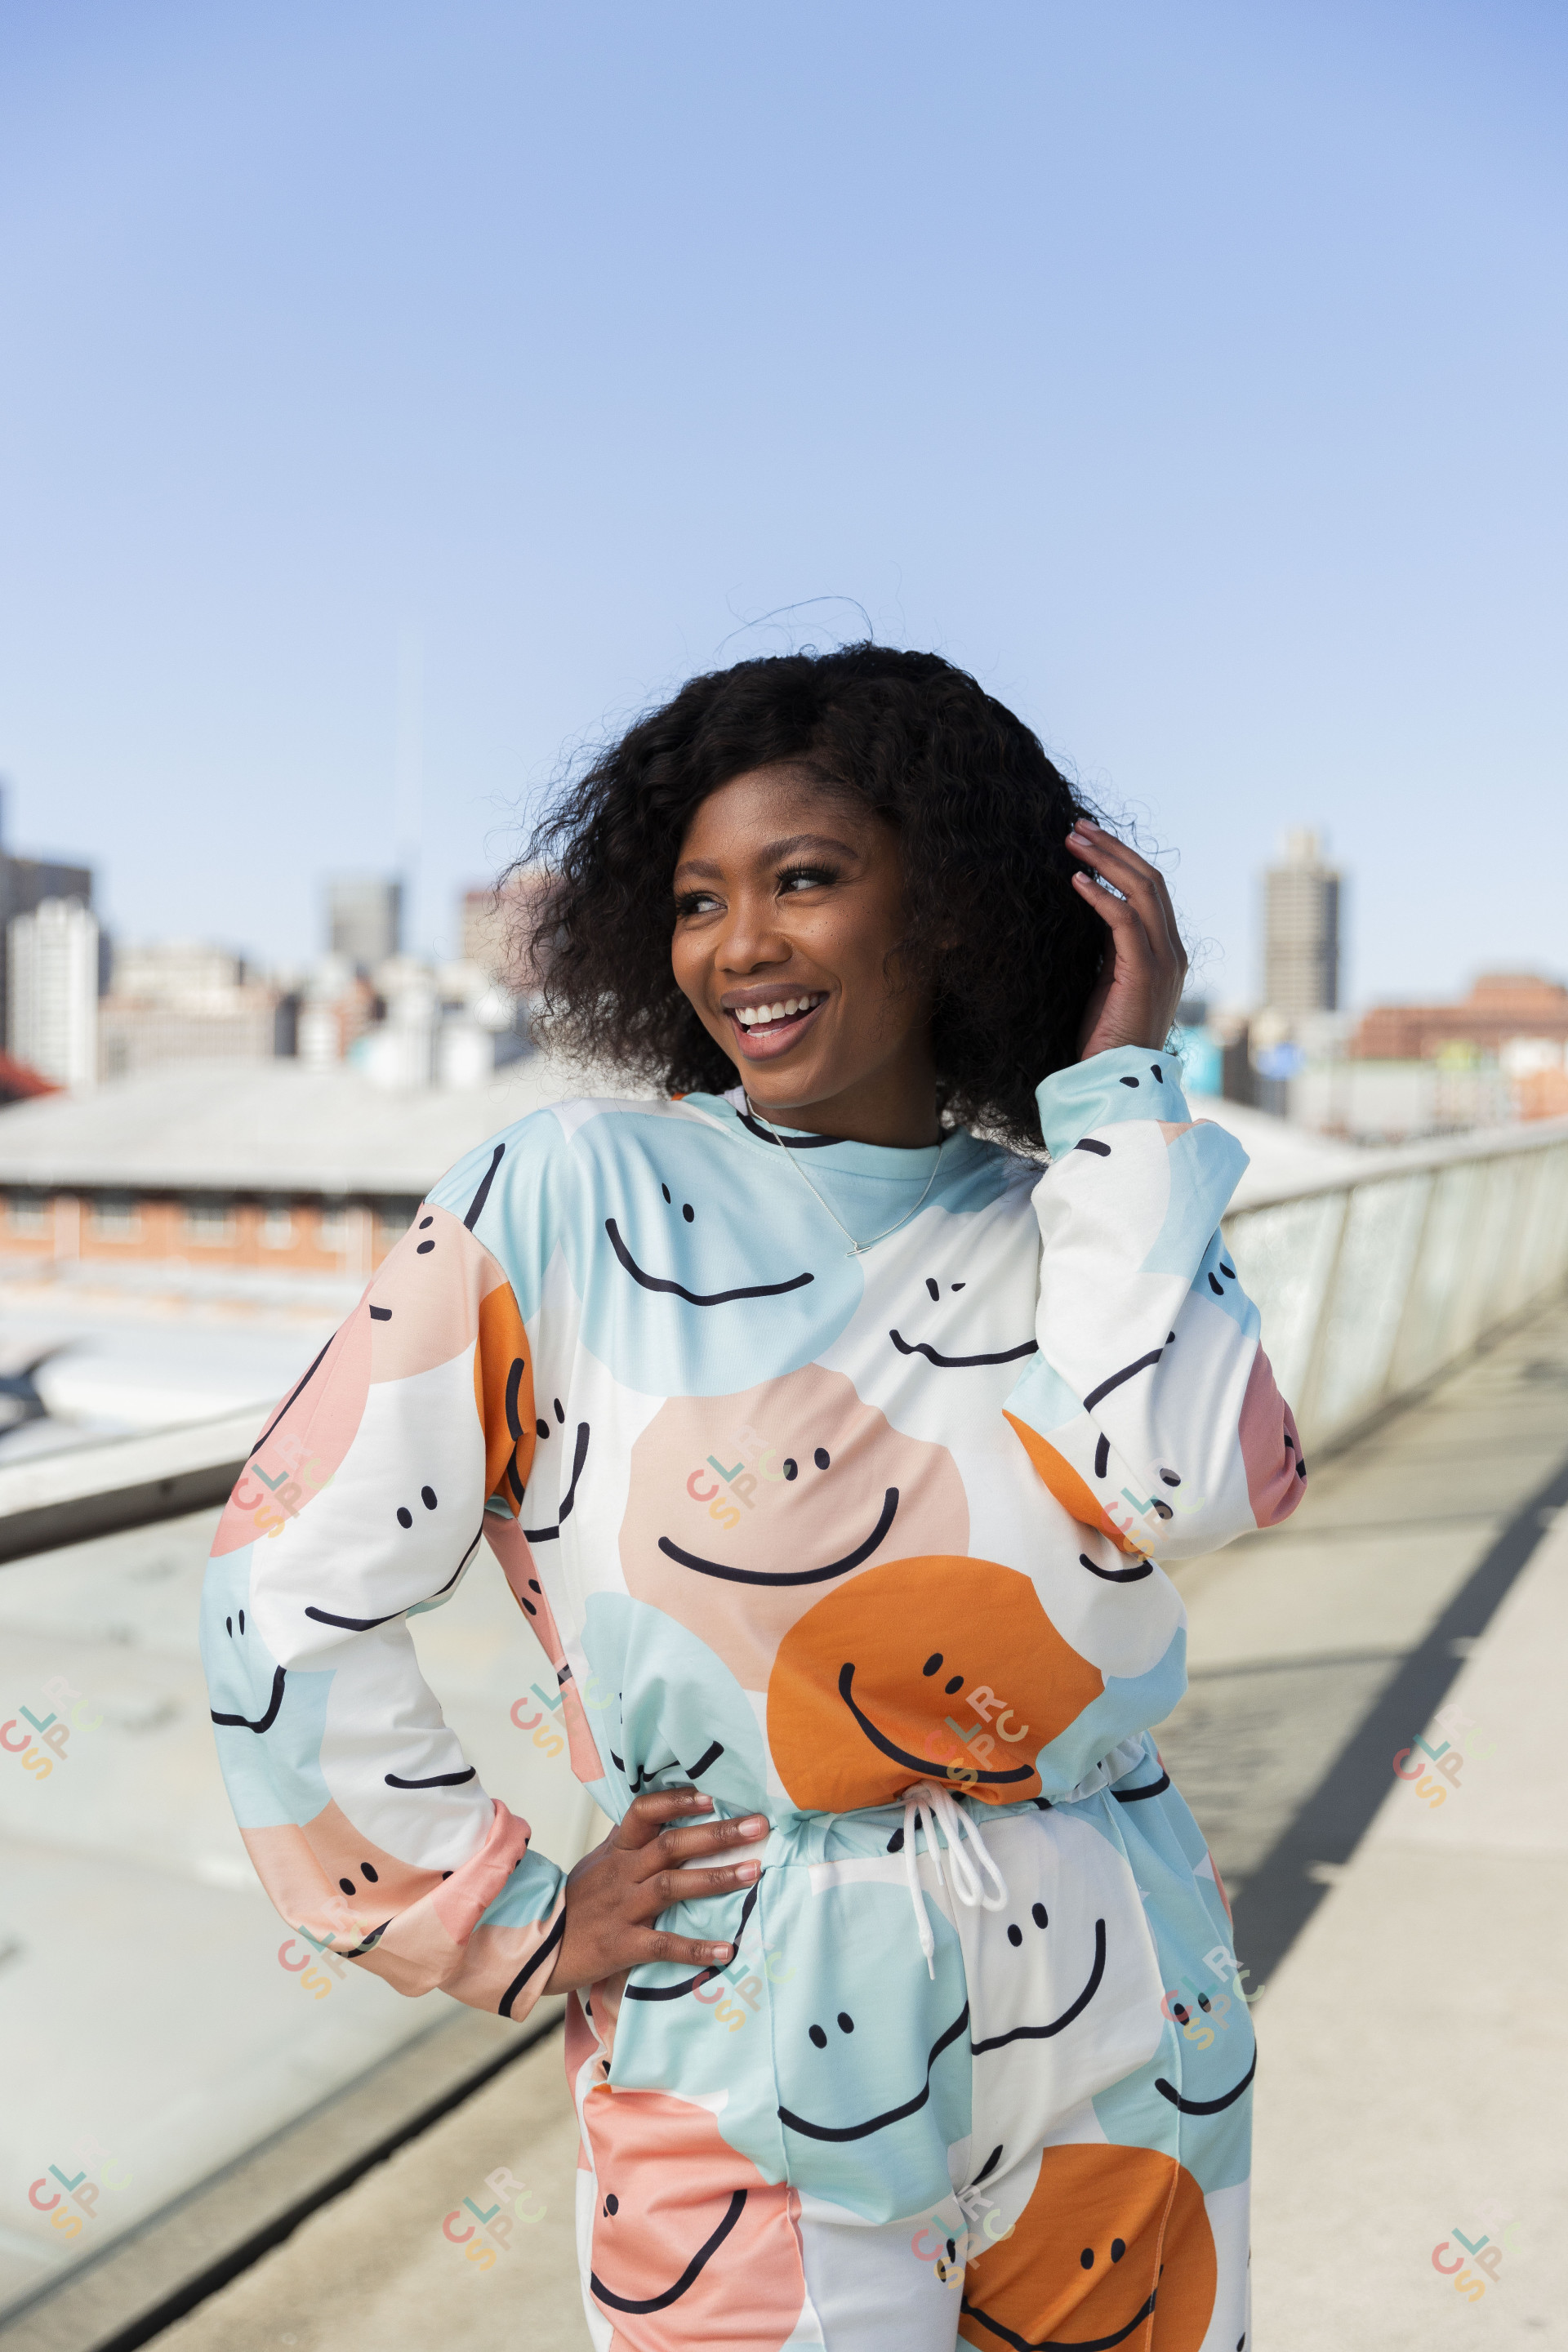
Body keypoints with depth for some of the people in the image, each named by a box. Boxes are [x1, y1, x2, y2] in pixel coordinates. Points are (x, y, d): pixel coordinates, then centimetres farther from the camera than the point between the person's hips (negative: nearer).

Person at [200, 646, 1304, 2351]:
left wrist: (1124, 1086, -12)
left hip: (1119, 2036, 4)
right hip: (754, 2062, -3)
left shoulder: (1071, 1231, 0)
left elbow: (1180, 1481, -21)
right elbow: (293, 1588, -7)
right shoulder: (566, 1202, -9)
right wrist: (513, 1926, -5)